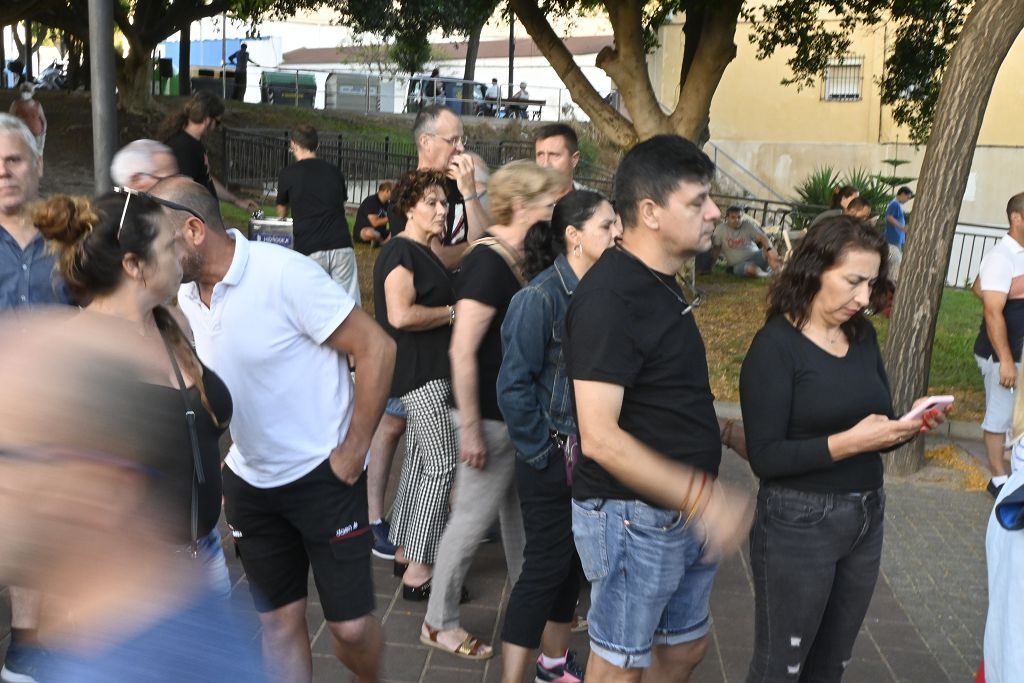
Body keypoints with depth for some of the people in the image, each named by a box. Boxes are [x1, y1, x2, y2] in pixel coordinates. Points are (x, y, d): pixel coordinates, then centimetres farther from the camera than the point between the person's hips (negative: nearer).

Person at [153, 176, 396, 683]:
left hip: (322, 475, -5)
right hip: (249, 480, 6)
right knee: (279, 620, 13)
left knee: (350, 626, 1)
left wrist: (354, 449, -16)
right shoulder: (185, 295, 2)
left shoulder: (285, 274, -19)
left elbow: (376, 347, -18)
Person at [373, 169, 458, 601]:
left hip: (430, 370, 10)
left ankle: (405, 553, 25)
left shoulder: (426, 254, 16)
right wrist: (452, 313, -14)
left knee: (419, 460, 14)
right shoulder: (400, 252, -14)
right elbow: (400, 315, -24)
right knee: (442, 465, -9)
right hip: (418, 371, -10)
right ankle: (419, 571, -3)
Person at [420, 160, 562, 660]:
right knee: (473, 518, 4)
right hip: (490, 416, -9)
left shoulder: (511, 258, 6)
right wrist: (471, 429, -22)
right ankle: (439, 622, 22)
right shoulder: (488, 264, -22)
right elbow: (462, 352, -24)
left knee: (519, 511, 21)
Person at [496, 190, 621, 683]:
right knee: (546, 566, 0)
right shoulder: (541, 297, -19)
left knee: (574, 560, 18)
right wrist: (543, 454, -12)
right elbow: (513, 386, -18)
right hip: (553, 458, -7)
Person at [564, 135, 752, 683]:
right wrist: (701, 495, -32)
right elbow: (599, 437, -28)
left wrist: (717, 432, 11)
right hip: (631, 517, -9)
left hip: (682, 511, 9)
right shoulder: (609, 297, -22)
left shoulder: (660, 283, 8)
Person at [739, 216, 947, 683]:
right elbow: (765, 457, -20)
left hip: (867, 518, 7)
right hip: (798, 523, -6)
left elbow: (878, 427, 11)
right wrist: (847, 442, -28)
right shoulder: (776, 345, -16)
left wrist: (911, 424, -10)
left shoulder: (863, 336, 4)